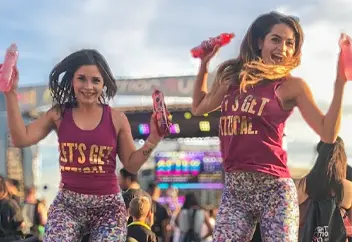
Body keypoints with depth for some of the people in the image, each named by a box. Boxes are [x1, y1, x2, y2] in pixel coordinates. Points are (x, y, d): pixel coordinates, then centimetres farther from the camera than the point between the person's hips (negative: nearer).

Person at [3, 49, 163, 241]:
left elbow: (132, 164, 6)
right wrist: (11, 93, -7)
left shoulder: (116, 119, 0)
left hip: (108, 205, 0)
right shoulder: (59, 114, 3)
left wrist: (152, 140, -10)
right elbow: (21, 139, -5)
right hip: (67, 202, 0)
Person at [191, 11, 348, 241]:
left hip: (274, 189, -4)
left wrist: (340, 83, -12)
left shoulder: (292, 85, 0)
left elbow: (328, 133, -6)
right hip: (234, 190, 4)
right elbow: (199, 107, 27)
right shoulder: (234, 77, 12)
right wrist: (204, 64, 22)